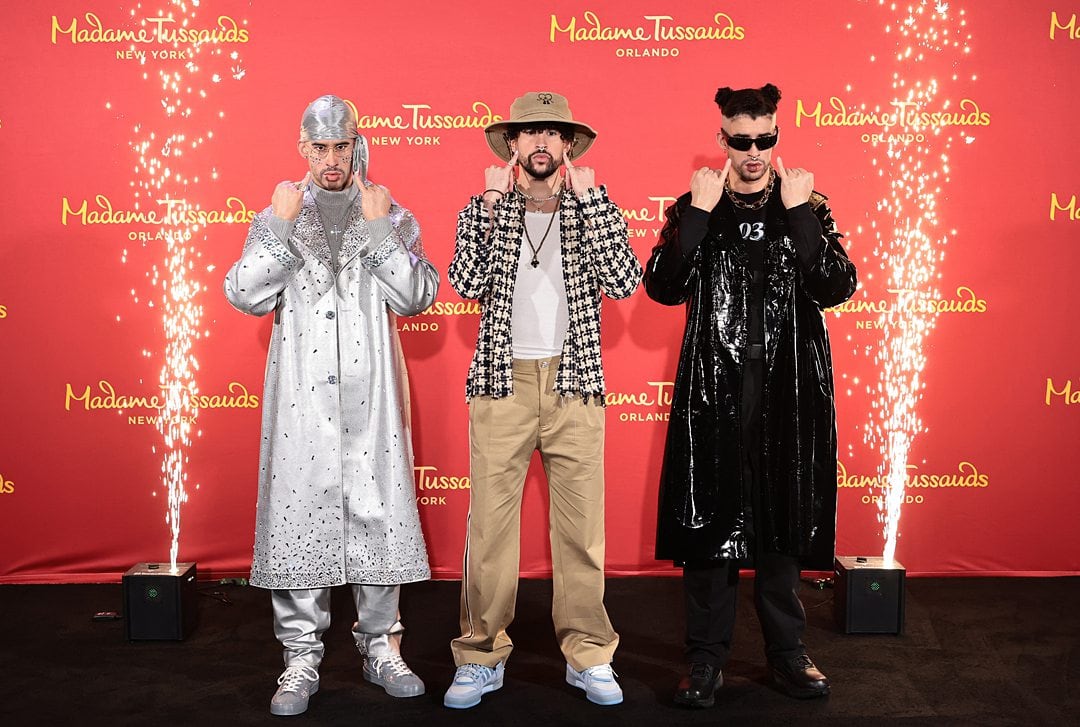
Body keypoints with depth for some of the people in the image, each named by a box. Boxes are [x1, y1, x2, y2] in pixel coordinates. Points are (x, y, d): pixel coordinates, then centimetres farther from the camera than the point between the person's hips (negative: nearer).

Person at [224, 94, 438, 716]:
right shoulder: (277, 216, 11)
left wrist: (378, 227, -9)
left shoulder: (393, 216, 10)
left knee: (377, 509, 2)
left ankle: (381, 645, 18)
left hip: (370, 391, 0)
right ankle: (302, 658, 12)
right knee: (300, 511, 1)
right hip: (301, 392, 0)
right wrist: (280, 225, -7)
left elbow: (418, 296, -3)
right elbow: (246, 297, 0)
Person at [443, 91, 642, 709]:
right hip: (503, 384, 0)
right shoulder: (485, 211, 9)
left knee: (582, 525, 4)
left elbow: (625, 282, -9)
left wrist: (590, 198, -9)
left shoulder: (593, 210, 10)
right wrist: (493, 202, -9)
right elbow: (467, 282, -9)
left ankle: (589, 654, 18)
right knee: (490, 524, 1)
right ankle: (482, 656, 15)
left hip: (574, 385, 1)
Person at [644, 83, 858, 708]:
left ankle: (787, 650, 24)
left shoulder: (809, 207, 7)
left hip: (789, 388, 1)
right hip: (714, 387, -1)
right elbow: (664, 288, -9)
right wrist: (699, 213, -13)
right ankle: (708, 656, 15)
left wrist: (800, 213, -12)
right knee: (709, 517, 1)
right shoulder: (695, 208, 5)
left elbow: (837, 288, -7)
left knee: (783, 517, 9)